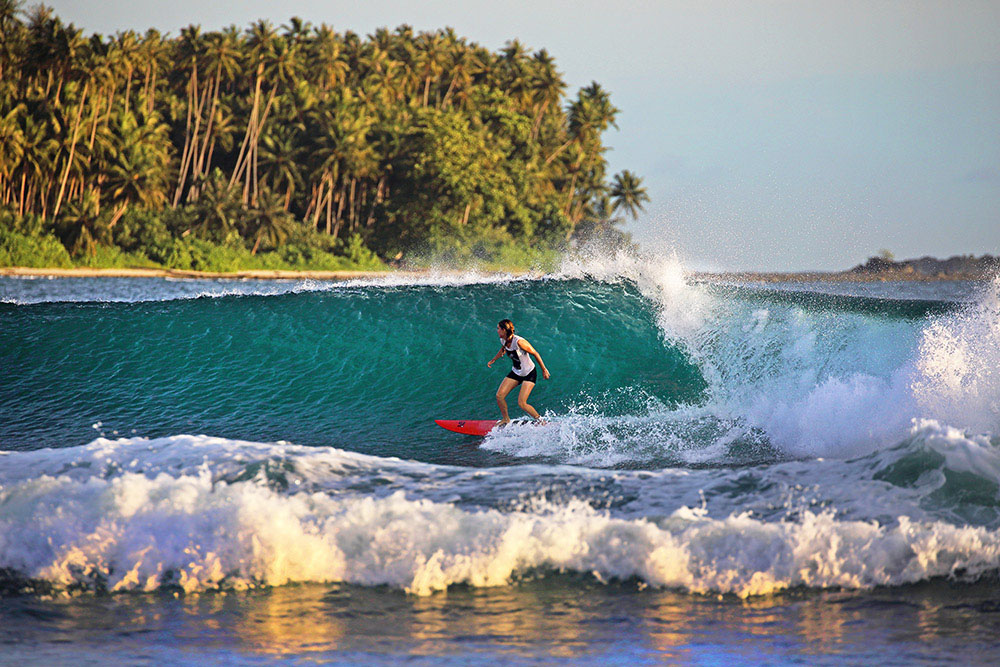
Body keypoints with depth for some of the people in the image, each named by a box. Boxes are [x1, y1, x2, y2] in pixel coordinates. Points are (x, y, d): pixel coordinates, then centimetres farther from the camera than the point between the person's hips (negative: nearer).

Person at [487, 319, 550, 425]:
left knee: (521, 403, -15)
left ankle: (540, 421, 6)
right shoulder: (503, 341, -8)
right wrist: (493, 360, 25)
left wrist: (544, 370, -13)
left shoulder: (519, 342, -31)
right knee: (499, 395, -3)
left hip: (529, 374, -7)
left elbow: (535, 353, -20)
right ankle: (506, 420, 20)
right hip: (516, 372, 7)